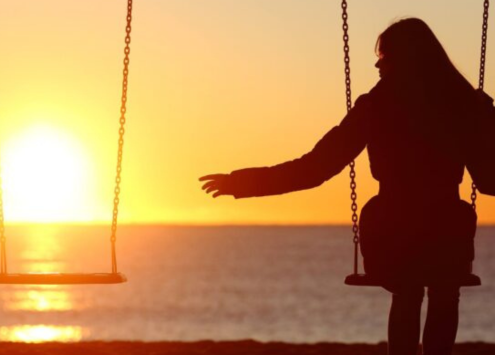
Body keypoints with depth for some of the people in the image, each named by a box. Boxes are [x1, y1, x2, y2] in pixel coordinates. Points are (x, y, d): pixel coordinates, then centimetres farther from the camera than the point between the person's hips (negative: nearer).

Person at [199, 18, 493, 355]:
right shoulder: (466, 104, -3)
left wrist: (242, 182, 0)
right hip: (448, 233, 0)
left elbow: (316, 167, -6)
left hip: (393, 234, 0)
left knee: (406, 299, 31)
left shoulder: (377, 107, -5)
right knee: (444, 301, 30)